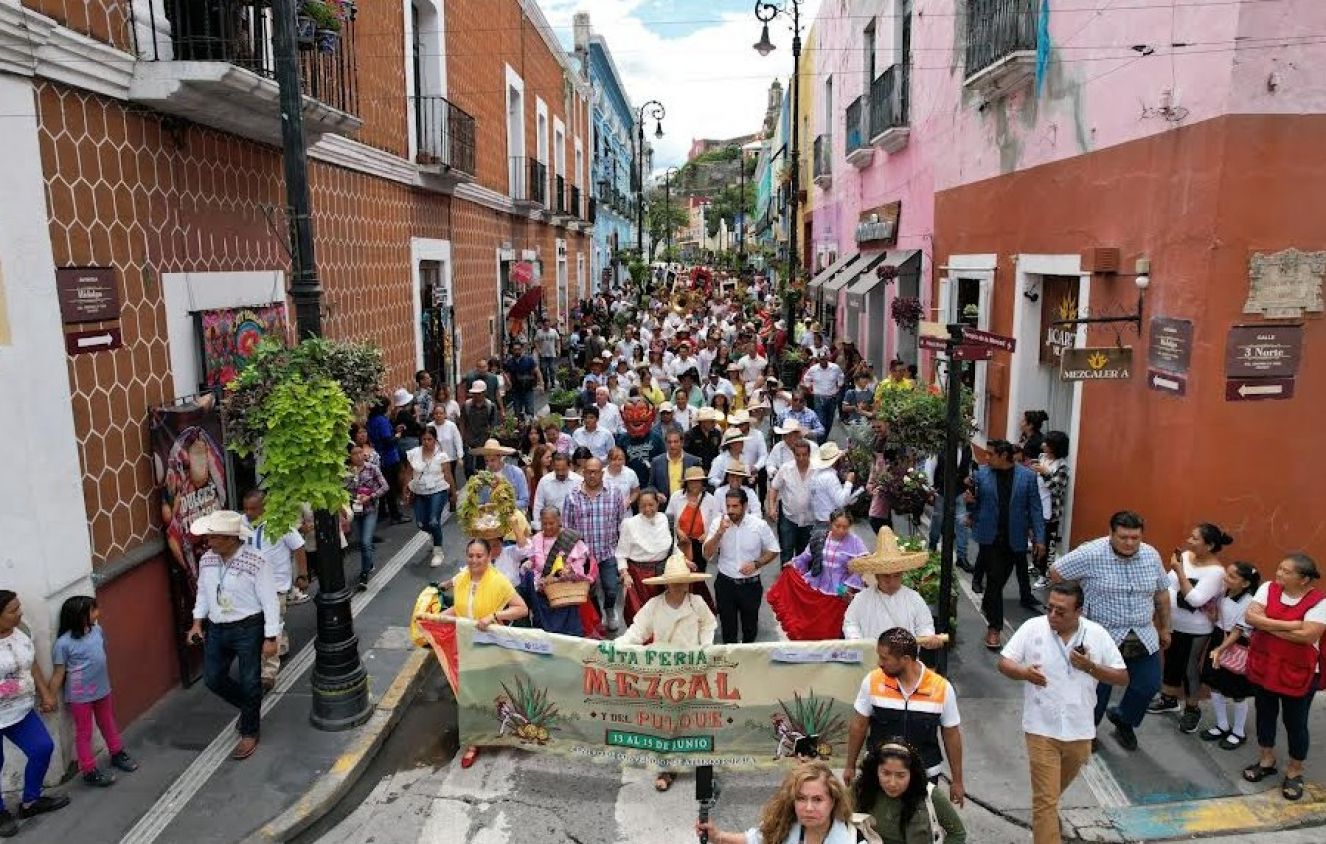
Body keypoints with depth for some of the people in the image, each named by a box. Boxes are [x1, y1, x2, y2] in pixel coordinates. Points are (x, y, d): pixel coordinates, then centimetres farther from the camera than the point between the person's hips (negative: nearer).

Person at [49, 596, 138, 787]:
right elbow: (58, 673, -15)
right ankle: (89, 771, 23)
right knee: (84, 732, 10)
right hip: (80, 696, -6)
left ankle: (117, 754, 42)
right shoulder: (63, 643, -22)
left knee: (108, 723, 24)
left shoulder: (96, 629, -5)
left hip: (102, 689, 6)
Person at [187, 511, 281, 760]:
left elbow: (269, 601, -17)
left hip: (248, 629, -6)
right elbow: (202, 592, 14)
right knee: (213, 678, 14)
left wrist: (270, 638, -16)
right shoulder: (207, 560, -2)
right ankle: (248, 707, 40)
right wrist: (197, 622, 7)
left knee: (249, 682, 5)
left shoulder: (255, 562, -22)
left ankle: (249, 733, 25)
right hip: (216, 628, 6)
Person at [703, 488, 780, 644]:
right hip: (725, 583, 0)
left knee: (750, 624, 17)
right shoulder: (718, 524, -8)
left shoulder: (760, 525, -10)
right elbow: (707, 554, -11)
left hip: (751, 584, 0)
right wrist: (720, 532, -25)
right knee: (728, 625, 12)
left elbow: (773, 551, 1)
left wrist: (756, 564, -15)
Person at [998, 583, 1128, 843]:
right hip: (1042, 729, -3)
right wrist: (1024, 672, -28)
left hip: (1079, 730, 3)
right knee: (1045, 798, -3)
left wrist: (1090, 667, -20)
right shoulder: (1032, 628, -12)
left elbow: (1122, 677, -2)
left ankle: (1047, 812, 58)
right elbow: (1004, 663, -6)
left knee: (1057, 788, 29)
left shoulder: (1097, 634, -7)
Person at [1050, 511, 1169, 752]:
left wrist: (1164, 628, 18)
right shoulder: (1091, 554, -19)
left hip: (1143, 637, 4)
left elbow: (1162, 593, 12)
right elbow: (1056, 571, -11)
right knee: (1099, 689, 8)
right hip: (1104, 637, -4)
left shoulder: (1151, 555, -2)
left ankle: (1123, 719, 37)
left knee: (1149, 685, 8)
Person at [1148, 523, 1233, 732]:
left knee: (1190, 669, 7)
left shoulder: (1215, 571, -22)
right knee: (1171, 662, 20)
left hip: (1195, 630, -6)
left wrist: (1179, 571, -30)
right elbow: (1167, 581, 7)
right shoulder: (1185, 555, -4)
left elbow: (1195, 599, -30)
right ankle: (1169, 699, 39)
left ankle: (1192, 709, 27)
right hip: (1173, 623, 6)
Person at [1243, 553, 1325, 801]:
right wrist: (1289, 625, -23)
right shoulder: (1267, 588, -6)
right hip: (1264, 667, 4)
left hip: (1298, 673, -4)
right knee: (1265, 714, 18)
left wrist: (1268, 626, -19)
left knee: (1295, 723, 10)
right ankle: (1267, 759, 37)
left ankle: (1294, 772, 29)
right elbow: (1251, 617, -15)